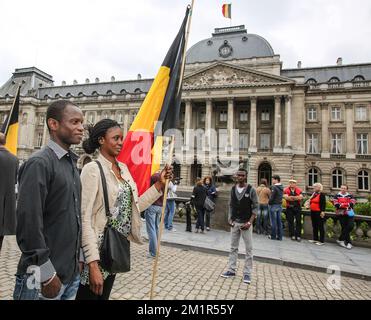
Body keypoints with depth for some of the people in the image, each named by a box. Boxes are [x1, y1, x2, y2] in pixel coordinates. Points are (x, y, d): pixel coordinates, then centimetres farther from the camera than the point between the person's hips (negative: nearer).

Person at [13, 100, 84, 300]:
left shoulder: (71, 163, 8)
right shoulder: (39, 163, -17)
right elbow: (28, 223, -21)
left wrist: (77, 258, 12)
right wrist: (47, 275, -18)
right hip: (45, 277, -7)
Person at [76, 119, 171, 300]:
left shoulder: (124, 168, 6)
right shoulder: (92, 169, -16)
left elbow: (134, 206, 6)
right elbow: (84, 219, -20)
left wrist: (160, 185, -1)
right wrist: (93, 264, -23)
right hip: (97, 251, -7)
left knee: (104, 296, 24)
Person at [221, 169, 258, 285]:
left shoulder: (251, 190, -9)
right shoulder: (233, 189, 3)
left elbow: (255, 207, -7)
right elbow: (231, 205, 9)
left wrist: (250, 222, -15)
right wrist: (230, 219, -1)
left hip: (246, 223, -4)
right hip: (235, 223, 4)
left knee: (248, 249, 3)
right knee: (233, 247, 11)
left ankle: (247, 273, 15)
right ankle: (231, 270, 22)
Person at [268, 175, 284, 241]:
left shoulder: (274, 187, -17)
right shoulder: (281, 187, 8)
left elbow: (272, 197, -19)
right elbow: (281, 196, 13)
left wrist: (269, 202, -3)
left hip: (273, 205, -8)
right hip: (280, 205, 8)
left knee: (273, 222, 2)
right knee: (279, 221, 10)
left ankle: (273, 236, 10)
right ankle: (279, 236, 15)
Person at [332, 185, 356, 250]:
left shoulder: (350, 196, 10)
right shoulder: (337, 196, 5)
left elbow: (352, 203, -8)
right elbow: (336, 204, -9)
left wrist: (342, 204, -15)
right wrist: (347, 205, -14)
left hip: (349, 213, 2)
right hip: (341, 214, -1)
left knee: (351, 226, -9)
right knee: (344, 227, -1)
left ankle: (341, 239, 9)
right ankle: (348, 242, 10)